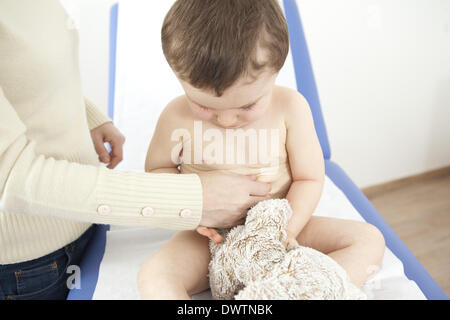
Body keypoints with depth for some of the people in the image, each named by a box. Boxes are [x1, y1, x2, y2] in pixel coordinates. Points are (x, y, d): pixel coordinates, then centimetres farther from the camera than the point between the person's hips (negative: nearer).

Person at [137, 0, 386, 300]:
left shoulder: (290, 107, -14)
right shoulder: (177, 117, -13)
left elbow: (309, 179, -5)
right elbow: (157, 168, 4)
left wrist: (285, 230, -20)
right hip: (212, 238, 0)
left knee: (369, 240, -15)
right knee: (152, 278, -28)